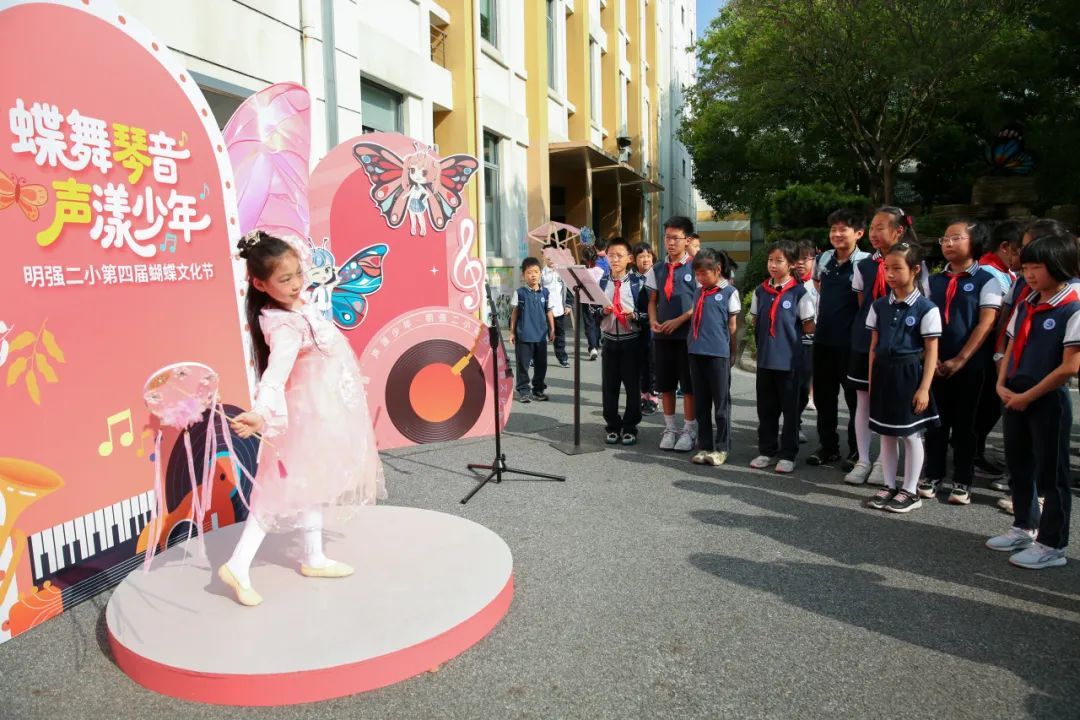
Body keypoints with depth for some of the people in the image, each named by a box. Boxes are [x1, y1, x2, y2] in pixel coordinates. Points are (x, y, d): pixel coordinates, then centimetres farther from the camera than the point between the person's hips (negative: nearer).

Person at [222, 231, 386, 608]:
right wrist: (261, 412, -60)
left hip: (327, 411, 9)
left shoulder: (299, 301, -4)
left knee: (312, 484, 18)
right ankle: (238, 566, 5)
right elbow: (276, 371, -49)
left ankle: (314, 558, 32)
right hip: (310, 414, -9)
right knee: (283, 489, -2)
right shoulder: (283, 327, -31)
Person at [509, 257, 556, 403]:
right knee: (523, 364, 3)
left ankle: (539, 389, 22)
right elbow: (514, 313, 1)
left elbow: (549, 313, 9)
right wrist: (512, 332, 0)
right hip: (523, 335, -3)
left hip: (541, 335, 3)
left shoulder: (545, 292, 3)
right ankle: (523, 390, 12)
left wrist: (552, 330, 7)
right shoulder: (519, 293, -3)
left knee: (541, 364, 9)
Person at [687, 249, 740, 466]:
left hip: (718, 353, -6)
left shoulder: (729, 292, -3)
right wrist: (691, 346, 10)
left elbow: (732, 325, 0)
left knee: (721, 403, 3)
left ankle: (722, 448, 12)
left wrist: (732, 353, 2)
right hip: (696, 352, 6)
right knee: (701, 403, 10)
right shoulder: (698, 292, 13)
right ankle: (704, 446, 19)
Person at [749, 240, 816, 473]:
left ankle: (788, 454, 16)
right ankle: (766, 450, 24)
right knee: (766, 407, 12)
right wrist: (767, 334, 5)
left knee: (790, 408, 6)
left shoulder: (799, 292, -9)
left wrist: (787, 330, 2)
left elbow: (809, 328, -6)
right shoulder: (761, 291, 5)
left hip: (789, 359, -4)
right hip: (765, 358, 4)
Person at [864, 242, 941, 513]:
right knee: (886, 434, 13)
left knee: (911, 435, 7)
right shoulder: (879, 305, 4)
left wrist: (924, 388, -13)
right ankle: (888, 486, 25)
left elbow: (931, 351, -10)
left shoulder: (926, 308, -11)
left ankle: (910, 491, 19)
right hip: (883, 373, 5)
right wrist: (872, 380, 8)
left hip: (909, 374, -5)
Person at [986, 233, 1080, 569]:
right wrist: (1002, 385, 0)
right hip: (1014, 399, 7)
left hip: (1048, 401, -7)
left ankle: (1052, 544, 16)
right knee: (1018, 466, 17)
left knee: (1051, 473, 4)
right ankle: (1024, 527, 34)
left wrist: (1028, 396, -14)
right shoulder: (1025, 306, 8)